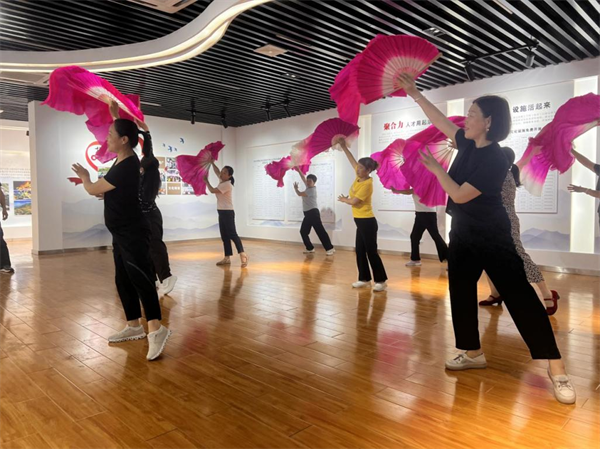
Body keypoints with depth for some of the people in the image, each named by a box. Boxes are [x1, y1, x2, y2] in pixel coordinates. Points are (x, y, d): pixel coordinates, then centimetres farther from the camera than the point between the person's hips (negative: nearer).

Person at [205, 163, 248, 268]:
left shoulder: (227, 184, -17)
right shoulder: (223, 181, 9)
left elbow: (212, 190, -16)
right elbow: (217, 171, 23)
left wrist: (206, 181, -4)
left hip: (228, 212, -10)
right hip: (222, 212, 10)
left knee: (232, 234, -12)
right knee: (224, 236, 9)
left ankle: (243, 255, -12)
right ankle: (227, 257, 13)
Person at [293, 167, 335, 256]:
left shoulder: (312, 190, -13)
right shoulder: (308, 188, 13)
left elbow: (299, 194, -11)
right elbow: (303, 178, 17)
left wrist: (295, 188, 8)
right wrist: (298, 170, 9)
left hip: (313, 213, -10)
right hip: (308, 214, 10)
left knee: (320, 231, -12)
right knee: (303, 231, 9)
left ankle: (330, 248, -11)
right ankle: (310, 248, 15)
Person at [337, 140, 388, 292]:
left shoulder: (367, 184, -19)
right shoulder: (359, 177, 4)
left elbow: (354, 201, -18)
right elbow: (352, 160, 14)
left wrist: (343, 199, 0)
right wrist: (344, 147, 9)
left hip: (367, 222, -9)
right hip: (360, 221, 9)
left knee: (371, 252, -3)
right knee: (360, 251, 12)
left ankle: (381, 281, 6)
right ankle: (364, 279, 21)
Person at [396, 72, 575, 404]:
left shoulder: (495, 160, -20)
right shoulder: (468, 144, 3)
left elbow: (460, 195, -22)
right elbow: (440, 120, 14)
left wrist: (436, 169, -9)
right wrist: (414, 94, 15)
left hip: (493, 238, -8)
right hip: (463, 234, 8)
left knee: (520, 296, -8)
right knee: (460, 292, 11)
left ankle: (556, 368, -1)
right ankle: (473, 352, 25)